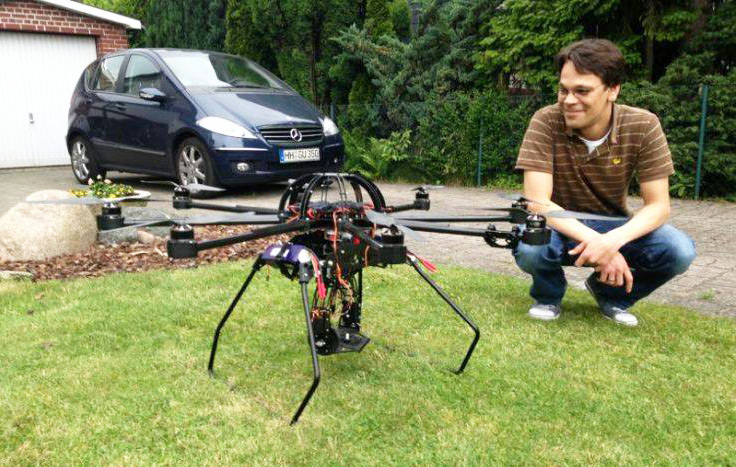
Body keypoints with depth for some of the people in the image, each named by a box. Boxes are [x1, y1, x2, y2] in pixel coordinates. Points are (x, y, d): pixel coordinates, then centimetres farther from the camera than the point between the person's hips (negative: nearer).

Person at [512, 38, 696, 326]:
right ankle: (548, 295, 3)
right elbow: (537, 202, -26)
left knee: (679, 251, -24)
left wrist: (613, 240, -35)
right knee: (528, 247, -36)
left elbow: (658, 206, -15)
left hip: (613, 228, 2)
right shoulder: (546, 122, -20)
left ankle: (610, 294, 9)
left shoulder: (643, 126, -15)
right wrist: (593, 239, -39)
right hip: (560, 228, -2)